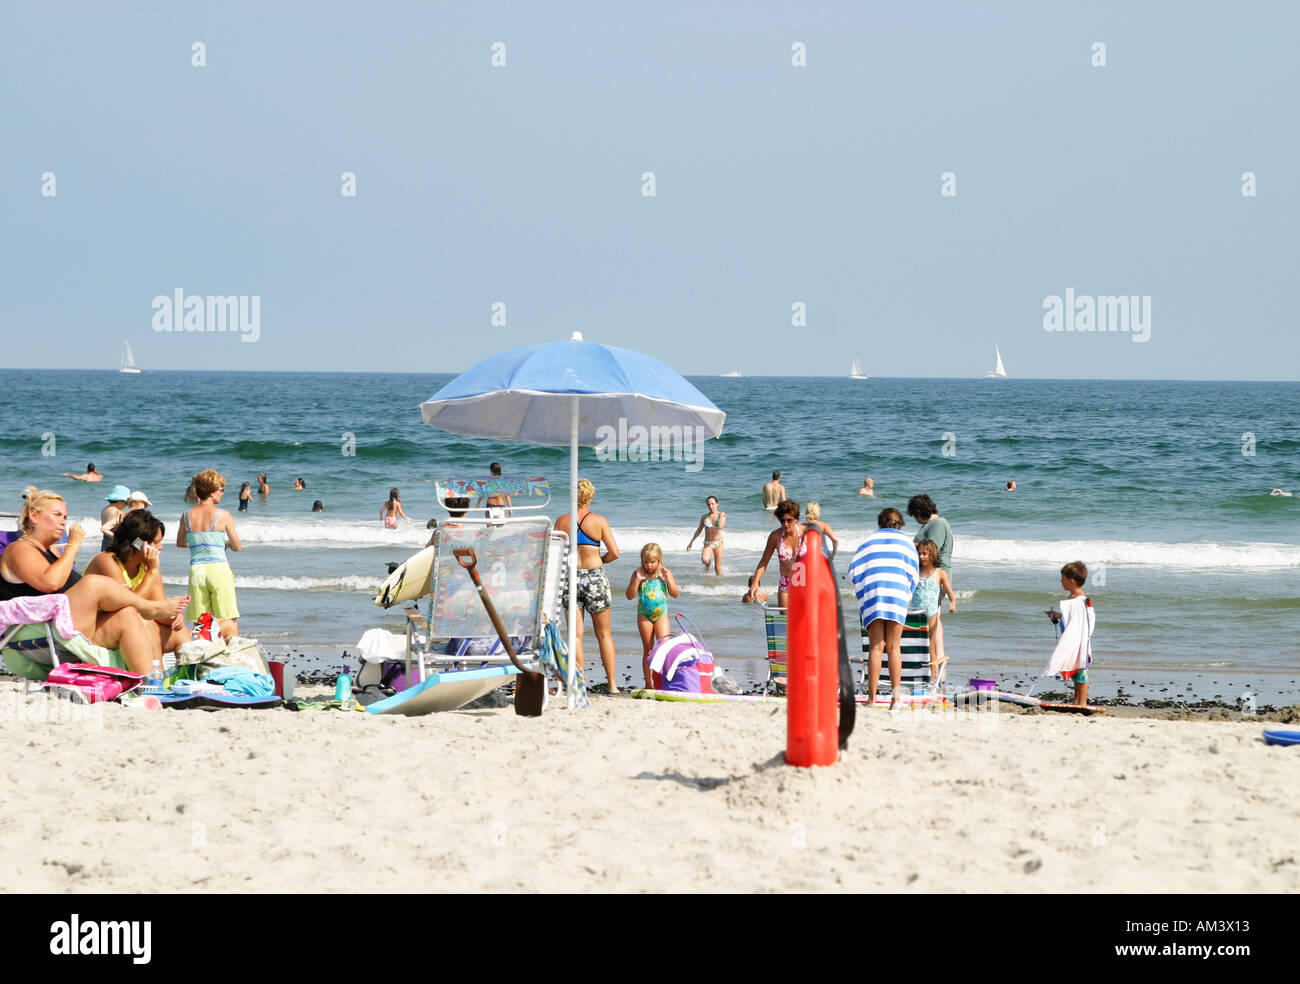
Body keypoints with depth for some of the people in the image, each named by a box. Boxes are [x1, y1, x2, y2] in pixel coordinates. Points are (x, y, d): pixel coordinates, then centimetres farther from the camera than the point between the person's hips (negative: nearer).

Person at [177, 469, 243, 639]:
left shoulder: (187, 516, 3)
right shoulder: (223, 516, -6)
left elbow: (180, 542, 18)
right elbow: (237, 546, 0)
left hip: (196, 570, 3)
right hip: (219, 569, -3)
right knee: (229, 623, 2)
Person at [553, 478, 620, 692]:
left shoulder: (562, 521, 0)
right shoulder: (599, 521, -4)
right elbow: (614, 553, -6)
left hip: (570, 578, 1)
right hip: (595, 577, -1)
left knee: (576, 634, 5)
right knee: (604, 634, 8)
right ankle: (612, 683, 7)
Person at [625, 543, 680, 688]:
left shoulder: (665, 573, 1)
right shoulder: (638, 574, -2)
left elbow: (676, 594, 1)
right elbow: (630, 596, -6)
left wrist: (668, 580, -12)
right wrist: (637, 580, -16)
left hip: (661, 614, 0)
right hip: (644, 615, 0)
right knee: (648, 650, 6)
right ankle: (649, 684, 10)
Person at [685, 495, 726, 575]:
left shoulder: (721, 515, -1)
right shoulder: (704, 517, 6)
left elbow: (720, 527, -19)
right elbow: (699, 530, 18)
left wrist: (721, 516, -18)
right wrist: (691, 542, 20)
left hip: (718, 543, -1)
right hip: (707, 544, 1)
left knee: (718, 567, -1)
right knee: (704, 559, -25)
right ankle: (707, 565, 10)